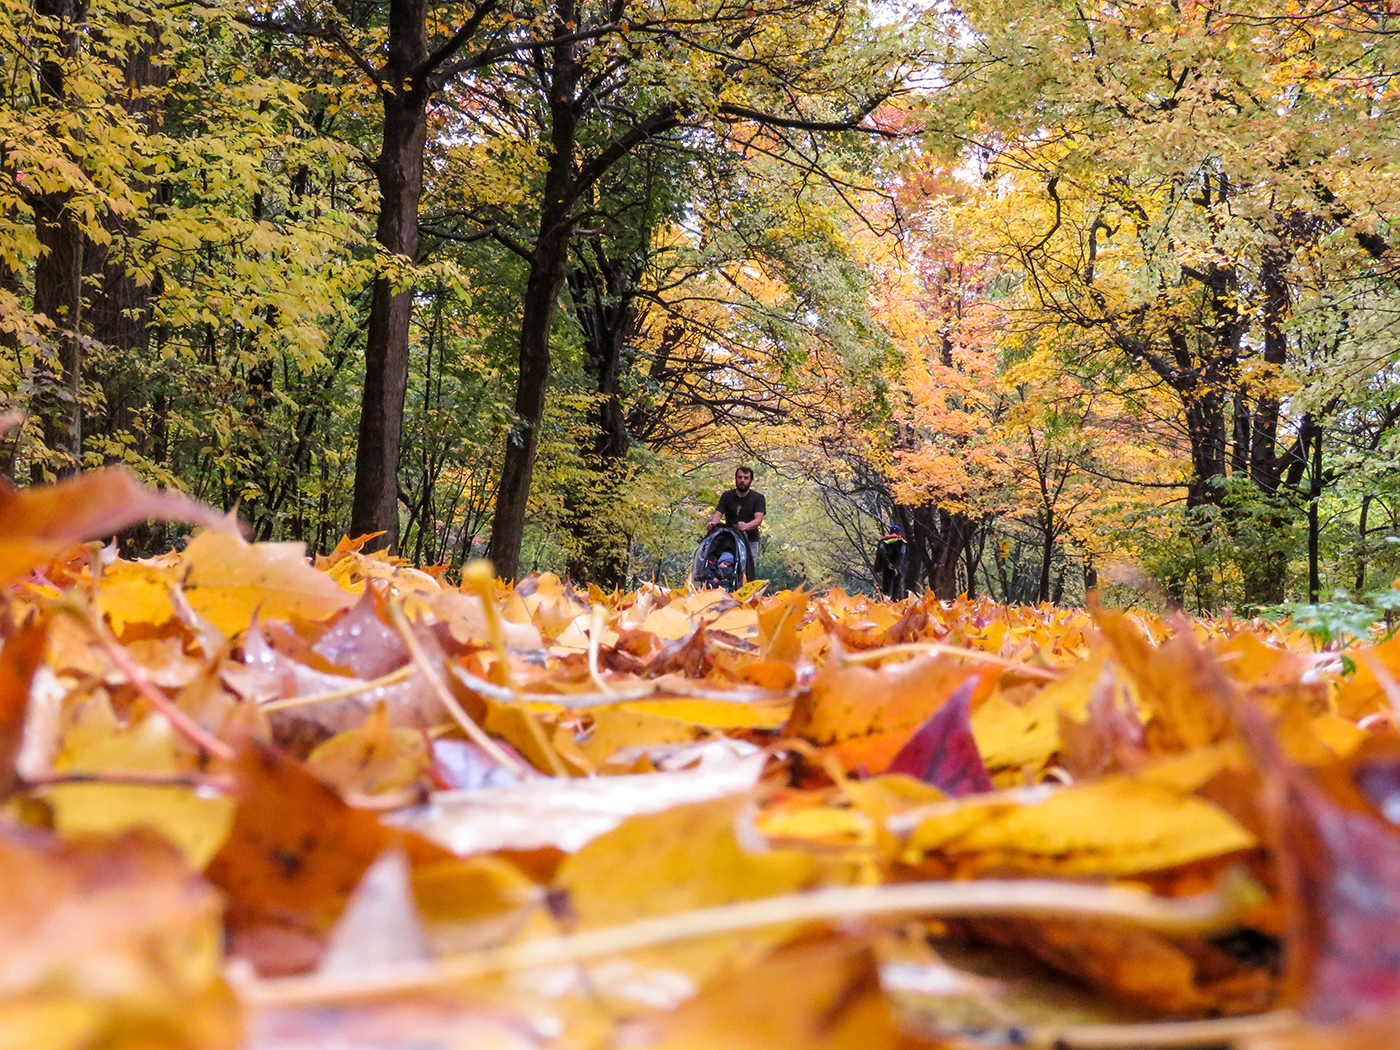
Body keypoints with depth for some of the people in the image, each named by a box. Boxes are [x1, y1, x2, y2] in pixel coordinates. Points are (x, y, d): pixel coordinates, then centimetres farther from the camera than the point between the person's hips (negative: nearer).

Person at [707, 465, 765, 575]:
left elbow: (758, 519, -7)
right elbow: (718, 513, 4)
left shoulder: (758, 498, 6)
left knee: (749, 571, -13)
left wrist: (746, 526, -29)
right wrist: (713, 523, -20)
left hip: (750, 541, -1)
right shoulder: (727, 495, 13)